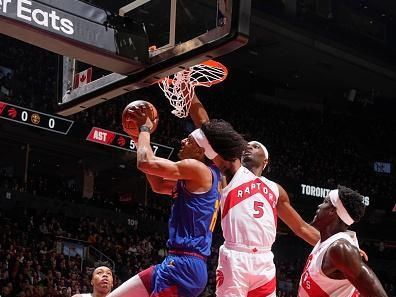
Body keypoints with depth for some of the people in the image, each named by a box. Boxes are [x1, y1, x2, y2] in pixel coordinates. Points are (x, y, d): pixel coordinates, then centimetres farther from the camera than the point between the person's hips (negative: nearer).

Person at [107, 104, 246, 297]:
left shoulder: (198, 169, -10)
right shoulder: (202, 177, 20)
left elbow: (145, 162, -15)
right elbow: (158, 185, 30)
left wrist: (144, 128, 4)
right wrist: (140, 140, 28)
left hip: (183, 264, -10)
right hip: (182, 263, 10)